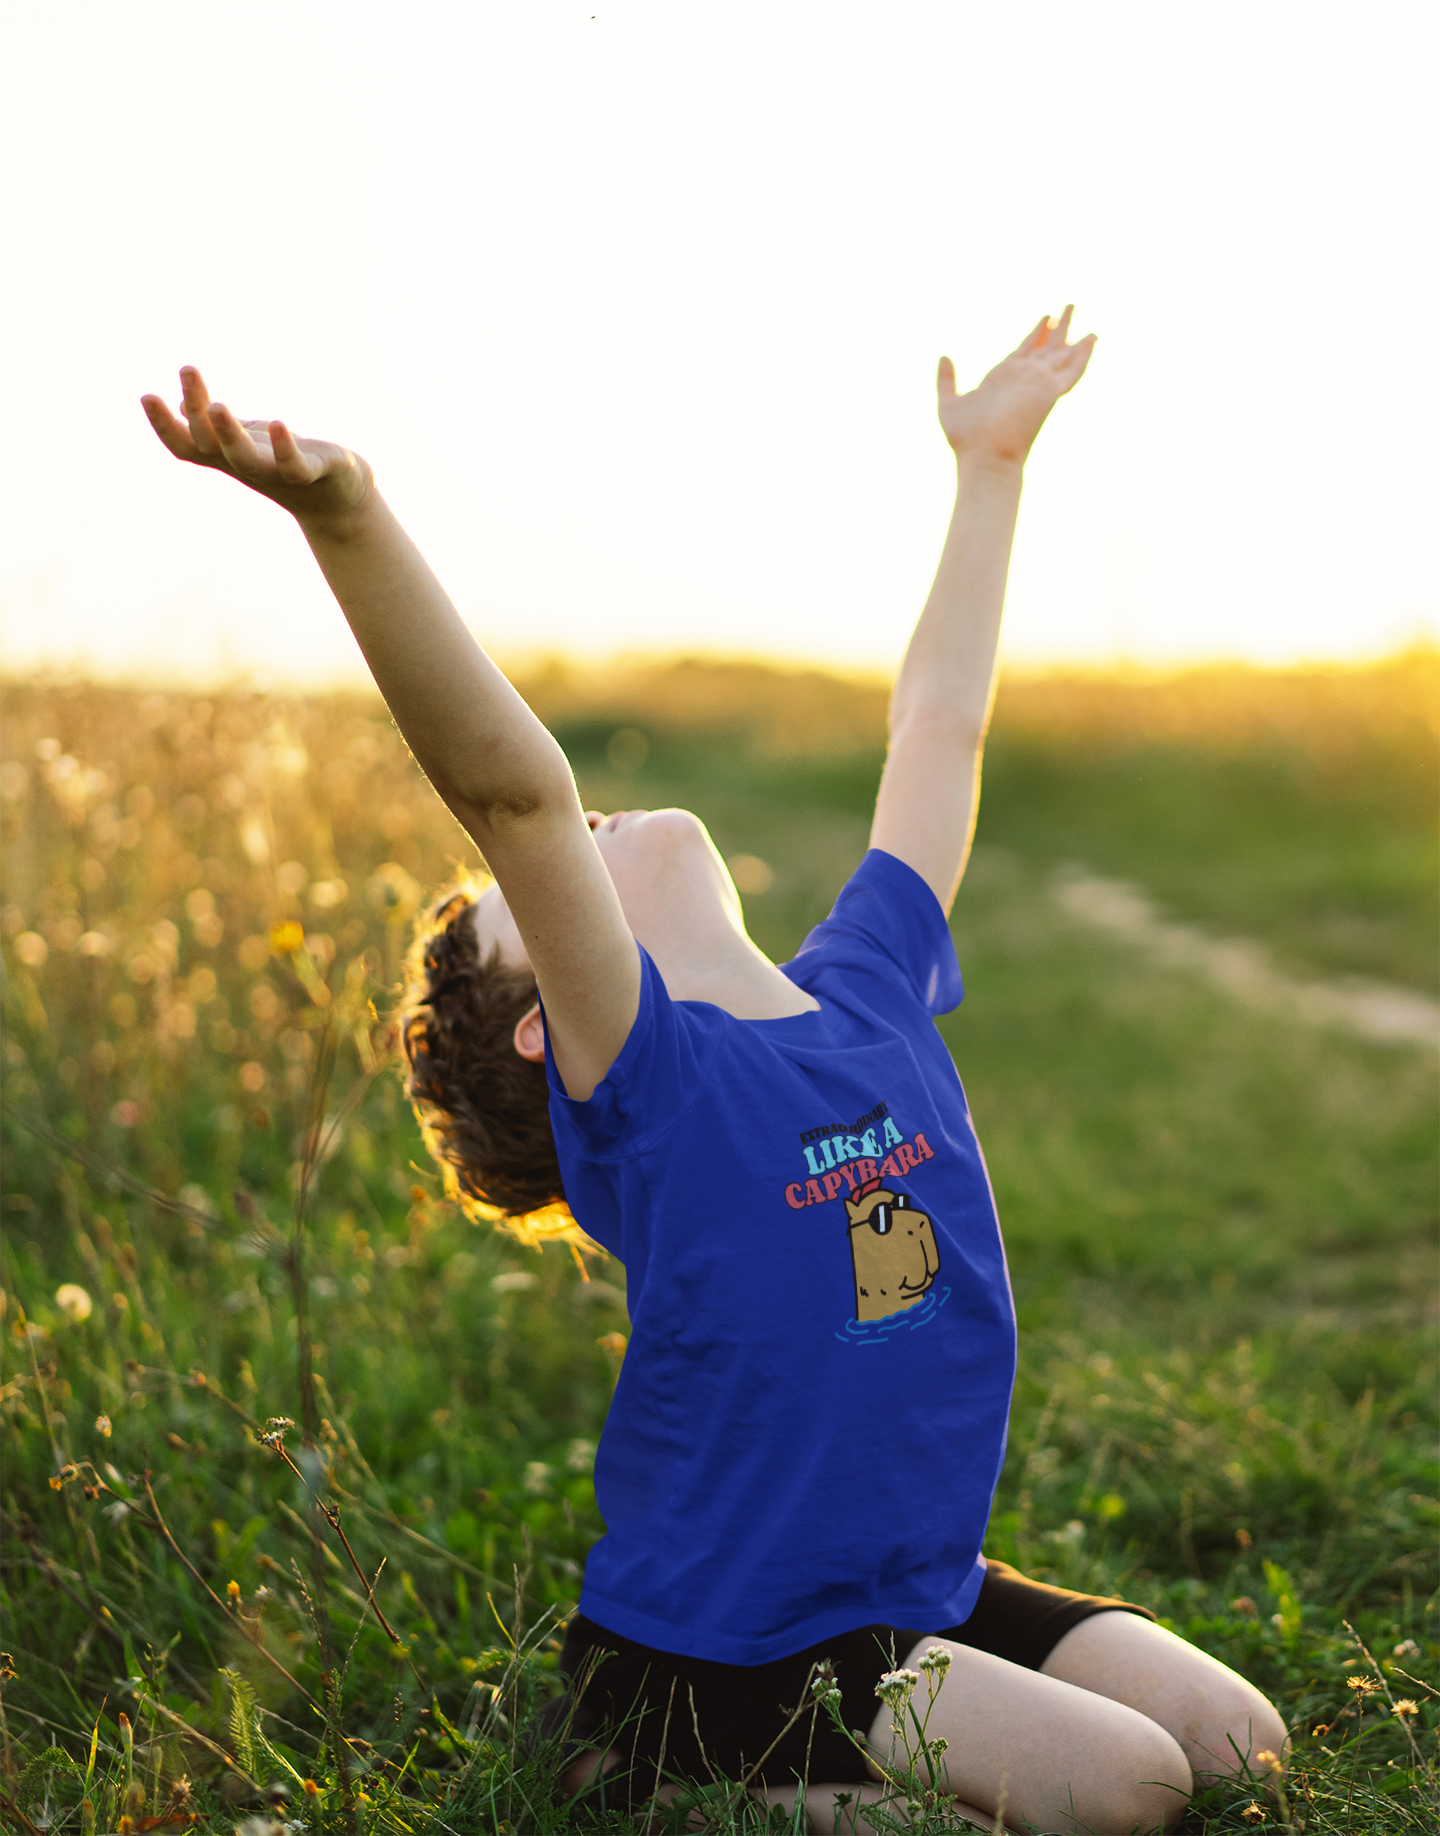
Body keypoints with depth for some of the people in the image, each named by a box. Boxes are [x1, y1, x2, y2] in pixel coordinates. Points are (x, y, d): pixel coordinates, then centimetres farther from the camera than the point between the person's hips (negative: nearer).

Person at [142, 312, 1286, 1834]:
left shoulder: (872, 991, 3)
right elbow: (511, 790, -31)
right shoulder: (639, 1081, -15)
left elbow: (935, 726, 13)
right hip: (718, 1653, -7)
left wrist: (988, 463, 22)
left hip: (930, 1589, 7)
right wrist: (347, 518, -43)